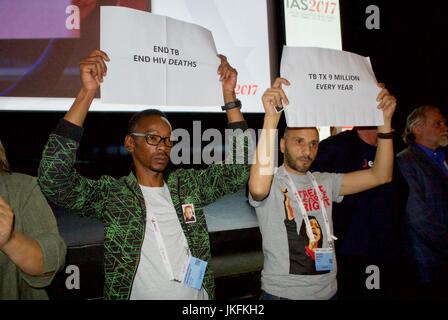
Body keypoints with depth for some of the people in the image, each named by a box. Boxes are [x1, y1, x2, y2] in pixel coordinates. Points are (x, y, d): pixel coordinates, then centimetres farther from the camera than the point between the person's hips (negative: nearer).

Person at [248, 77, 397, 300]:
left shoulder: (324, 182, 3)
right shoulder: (272, 183, -13)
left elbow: (380, 176, -1)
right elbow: (258, 188, -38)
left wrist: (385, 119, -11)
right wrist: (271, 116, -38)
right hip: (282, 293, -5)